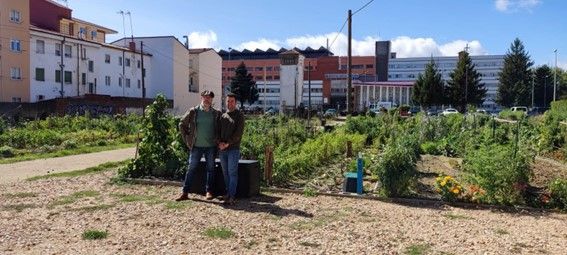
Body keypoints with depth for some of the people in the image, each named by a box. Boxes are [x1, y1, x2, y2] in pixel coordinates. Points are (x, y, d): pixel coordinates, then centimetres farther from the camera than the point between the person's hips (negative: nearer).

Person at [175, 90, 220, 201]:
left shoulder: (216, 113, 2)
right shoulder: (193, 111, 0)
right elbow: (182, 124, 8)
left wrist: (217, 140, 1)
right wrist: (187, 139, 3)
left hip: (211, 146, 1)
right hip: (196, 146, -1)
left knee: (211, 169, 6)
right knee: (191, 169, 2)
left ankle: (209, 192, 17)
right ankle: (185, 193, 7)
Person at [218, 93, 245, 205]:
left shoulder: (239, 115, 0)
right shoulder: (223, 116, 15)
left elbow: (238, 133, -9)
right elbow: (219, 130, 13)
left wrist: (227, 143, -14)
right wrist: (220, 142, -6)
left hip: (233, 149, -5)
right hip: (222, 149, 5)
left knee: (232, 173, -6)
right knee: (225, 173, 9)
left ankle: (232, 196, -5)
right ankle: (228, 193, 16)